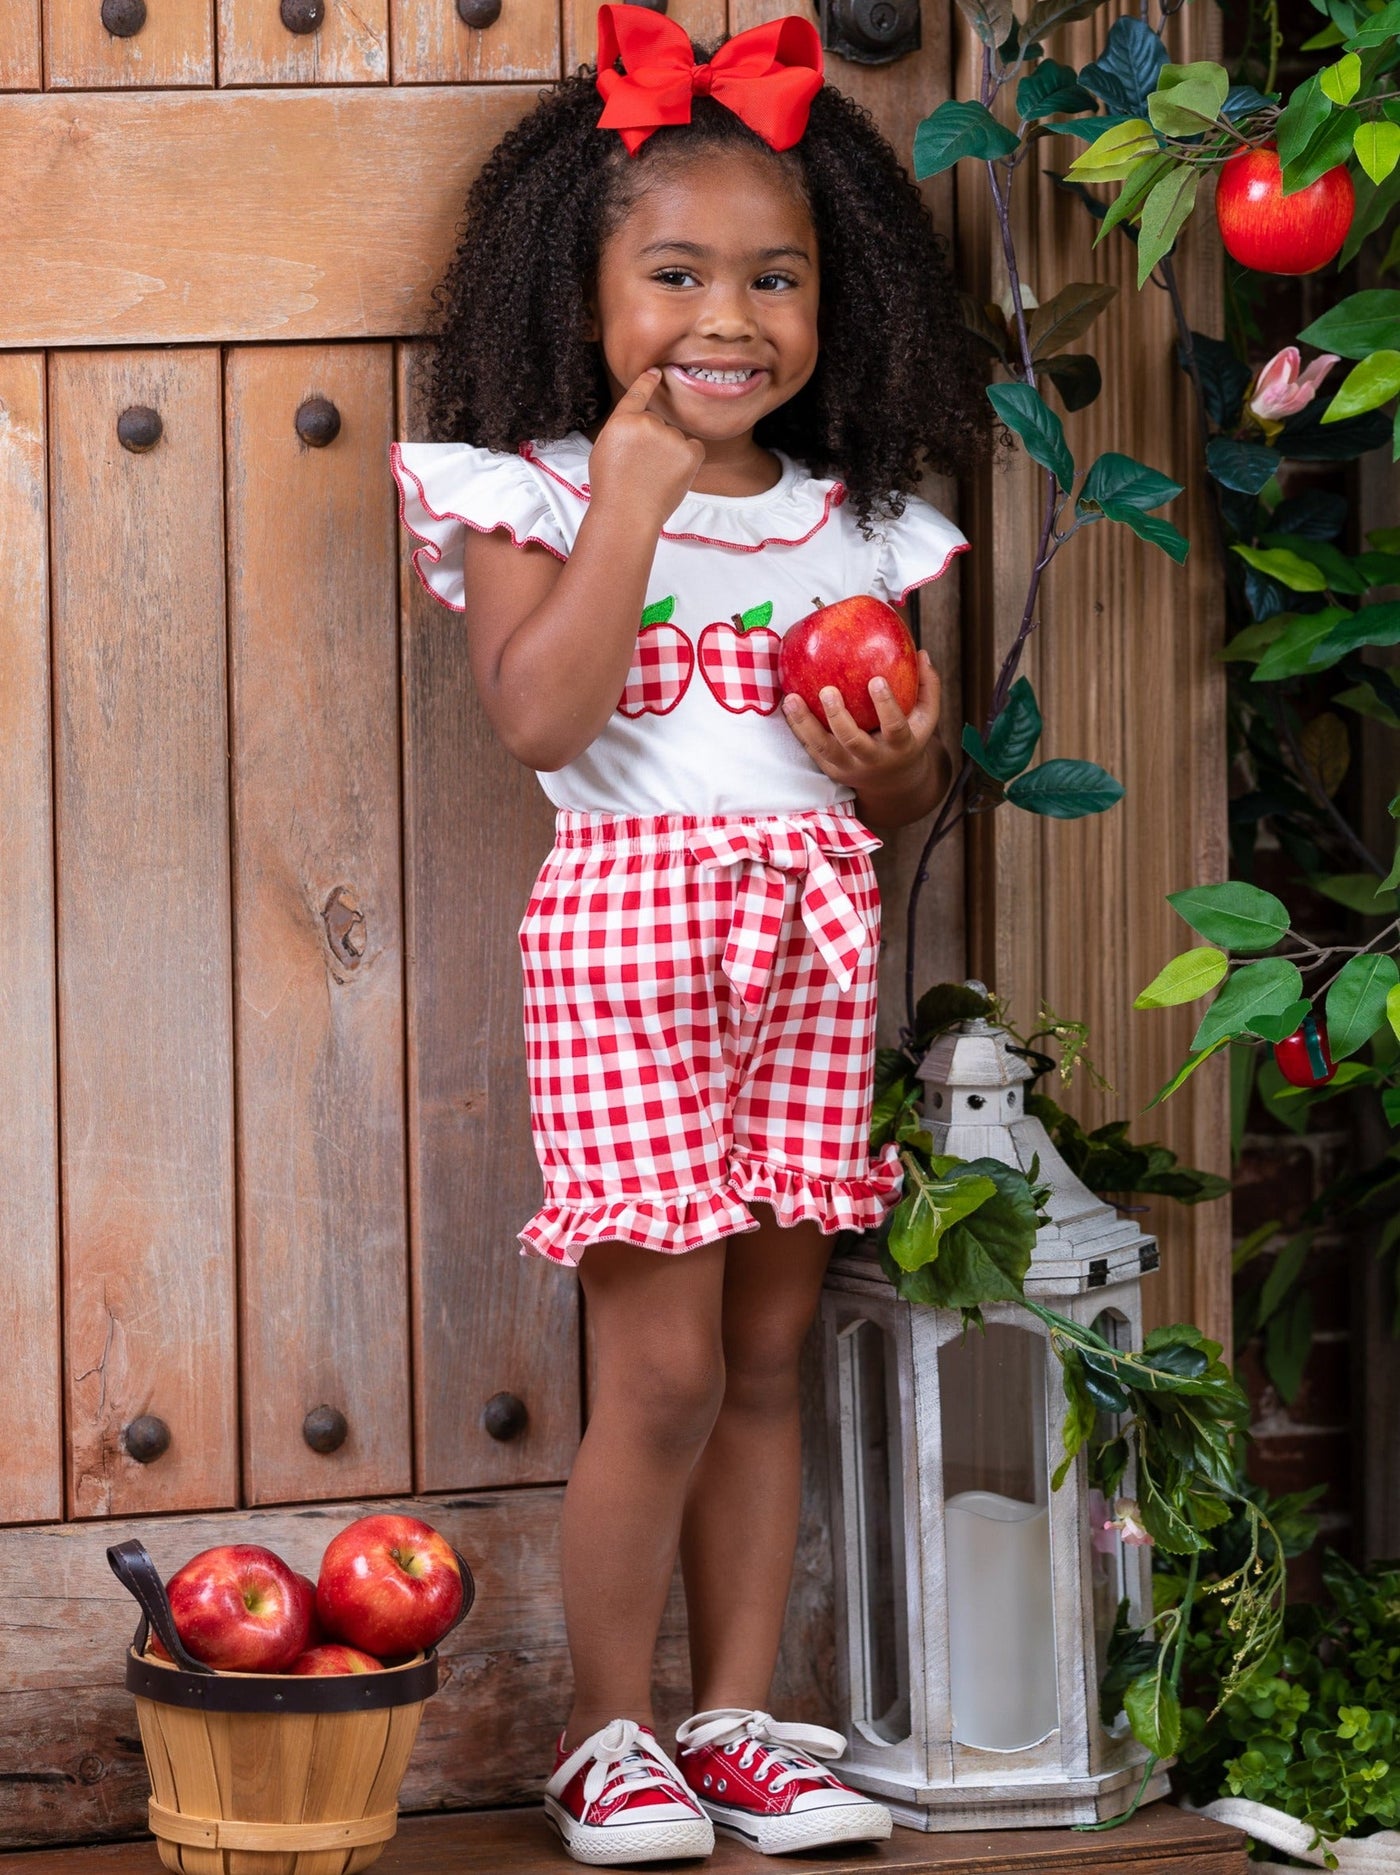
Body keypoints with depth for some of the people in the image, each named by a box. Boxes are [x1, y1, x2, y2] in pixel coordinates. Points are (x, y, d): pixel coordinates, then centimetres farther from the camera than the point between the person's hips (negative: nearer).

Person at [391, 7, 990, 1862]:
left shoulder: (851, 523, 11)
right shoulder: (538, 496, -2)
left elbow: (905, 778, 18)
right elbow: (538, 712, -18)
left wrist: (899, 770, -5)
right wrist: (630, 506, -17)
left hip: (810, 938, 5)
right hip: (628, 924, -5)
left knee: (767, 1359, 9)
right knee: (664, 1369, -6)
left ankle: (736, 1717, 18)